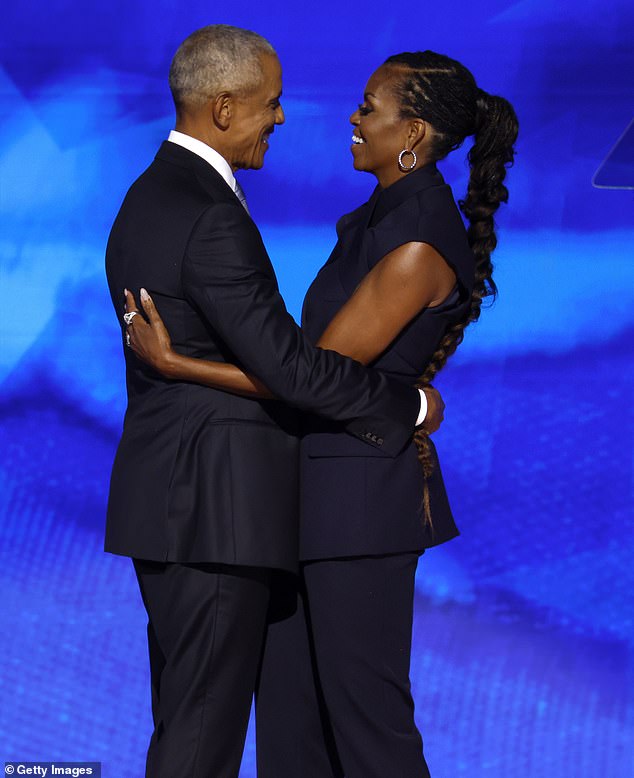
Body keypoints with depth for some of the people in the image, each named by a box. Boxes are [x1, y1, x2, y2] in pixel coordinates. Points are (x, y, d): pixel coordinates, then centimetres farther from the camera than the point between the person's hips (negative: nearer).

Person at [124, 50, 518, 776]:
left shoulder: (419, 247, -22)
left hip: (362, 492, -10)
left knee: (364, 703, 2)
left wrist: (175, 363, -18)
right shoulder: (387, 214, 8)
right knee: (288, 689, 16)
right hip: (321, 479, 10)